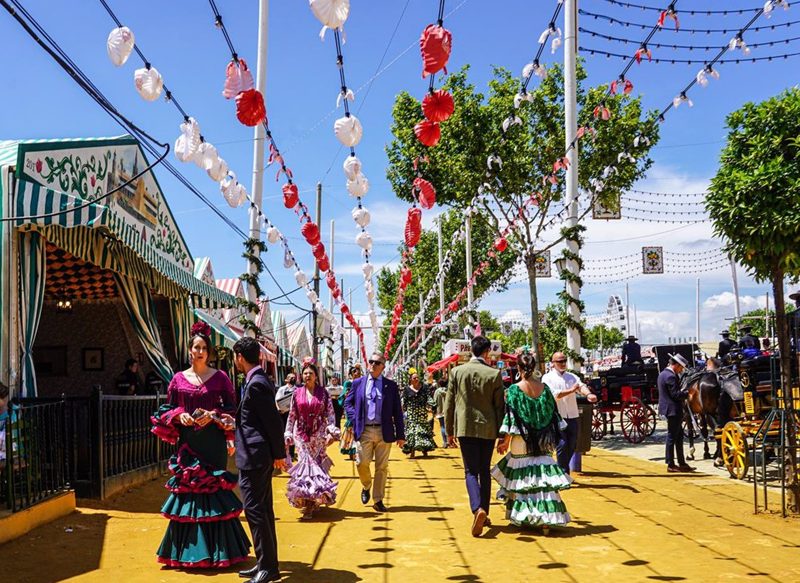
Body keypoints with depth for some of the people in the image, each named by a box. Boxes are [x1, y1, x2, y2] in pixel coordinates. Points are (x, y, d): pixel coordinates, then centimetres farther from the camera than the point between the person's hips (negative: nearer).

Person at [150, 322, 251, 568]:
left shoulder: (220, 377, 1)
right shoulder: (179, 378, 6)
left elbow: (231, 408, 2)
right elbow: (168, 409, 11)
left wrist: (214, 415, -14)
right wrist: (179, 415, -9)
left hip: (212, 441, -2)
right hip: (188, 441, 2)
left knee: (213, 489, 0)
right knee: (186, 489, 3)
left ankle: (218, 548, 11)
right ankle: (186, 549, 15)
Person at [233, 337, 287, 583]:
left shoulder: (256, 383, -17)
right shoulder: (258, 380, 12)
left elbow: (273, 421, -17)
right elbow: (270, 419, 16)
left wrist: (279, 454, -10)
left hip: (254, 456, -10)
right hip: (260, 456, 10)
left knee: (255, 510, -5)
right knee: (263, 509, 14)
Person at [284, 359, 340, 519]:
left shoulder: (323, 393, 2)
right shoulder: (297, 393, 5)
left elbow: (330, 414, -1)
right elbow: (291, 416, 8)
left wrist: (332, 432, -12)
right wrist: (288, 434, 4)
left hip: (318, 435, -1)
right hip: (301, 435, 1)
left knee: (317, 463, -2)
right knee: (305, 463, -6)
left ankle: (311, 503, 7)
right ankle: (311, 503, 4)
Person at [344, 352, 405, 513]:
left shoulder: (391, 385, 4)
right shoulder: (358, 383, 7)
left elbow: (397, 411, 5)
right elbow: (348, 403, 15)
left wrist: (400, 434, 2)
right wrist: (355, 419, -1)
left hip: (384, 432, 0)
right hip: (364, 431, 0)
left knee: (382, 467, 4)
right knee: (362, 463, -6)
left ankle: (378, 501, 14)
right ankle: (366, 487, 25)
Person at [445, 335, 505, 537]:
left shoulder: (457, 372, -2)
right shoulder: (494, 374, -4)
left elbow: (449, 404, 1)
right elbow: (499, 407, 0)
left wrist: (449, 431, 10)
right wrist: (501, 434, 8)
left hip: (465, 429, -1)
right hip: (488, 429, 1)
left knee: (471, 471, 2)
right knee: (485, 471, 14)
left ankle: (478, 509, -20)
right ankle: (484, 513, 21)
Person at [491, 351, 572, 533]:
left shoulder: (514, 389, -10)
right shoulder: (544, 388, 2)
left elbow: (510, 417, -11)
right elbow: (553, 414, 7)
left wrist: (505, 440, -4)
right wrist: (552, 439, 17)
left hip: (522, 441, -3)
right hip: (542, 442, 3)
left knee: (522, 477, 10)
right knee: (544, 477, 6)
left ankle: (522, 517, 18)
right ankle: (546, 518, 3)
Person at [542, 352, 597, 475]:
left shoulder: (572, 377, 13)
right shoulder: (548, 378, 0)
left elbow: (581, 386, -7)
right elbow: (554, 395, -14)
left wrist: (588, 394, -28)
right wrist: (571, 390, -14)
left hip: (572, 417, 5)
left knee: (572, 446, 10)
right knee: (562, 445, -12)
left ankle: (562, 471, 28)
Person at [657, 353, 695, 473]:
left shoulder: (663, 374, 14)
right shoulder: (670, 376, -19)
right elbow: (676, 395, -22)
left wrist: (682, 391, 10)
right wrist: (687, 393, -11)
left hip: (670, 409, 10)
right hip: (673, 410, -10)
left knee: (679, 436, 15)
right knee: (672, 436, -3)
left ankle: (681, 463, 20)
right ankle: (671, 465, 3)